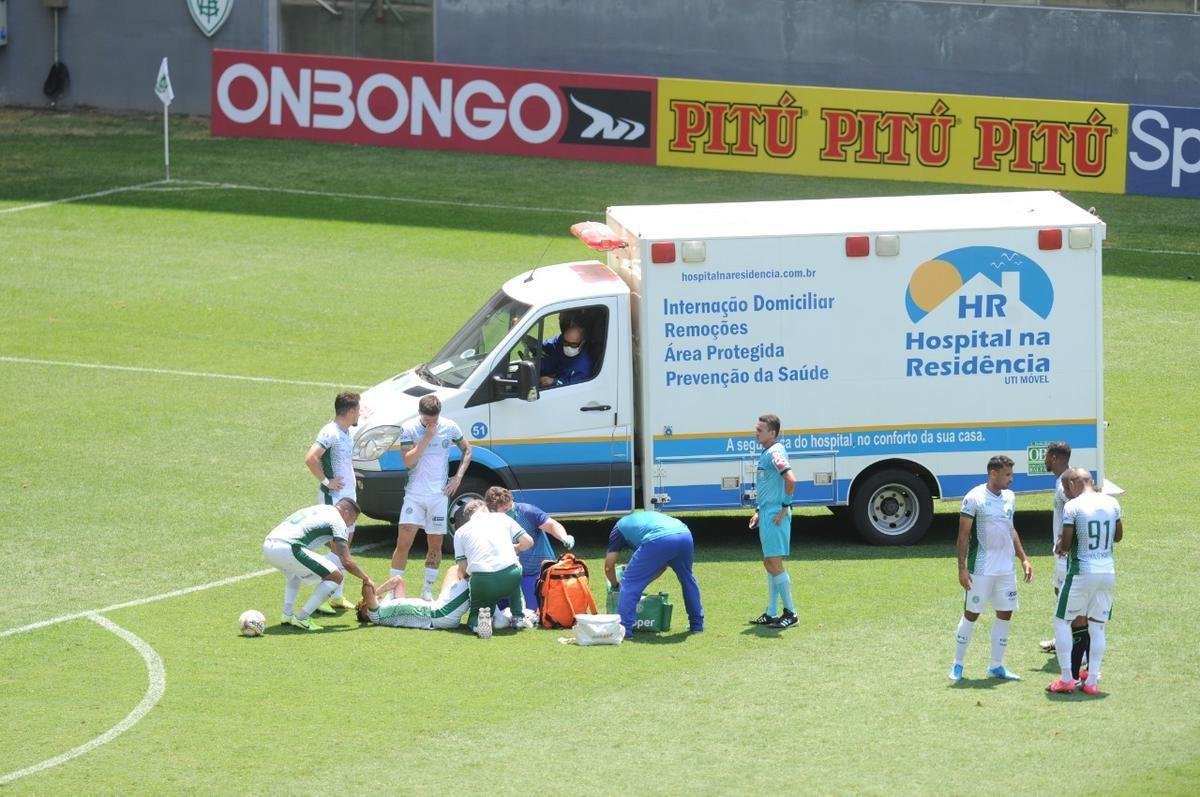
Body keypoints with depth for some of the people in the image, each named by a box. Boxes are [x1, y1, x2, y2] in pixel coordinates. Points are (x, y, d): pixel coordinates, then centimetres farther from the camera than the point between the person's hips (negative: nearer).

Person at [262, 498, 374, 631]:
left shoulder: (320, 509, 32)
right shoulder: (337, 521, 7)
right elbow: (347, 561, 1)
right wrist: (366, 579, 16)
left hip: (268, 546, 9)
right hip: (286, 549, -9)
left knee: (293, 573, 40)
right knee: (335, 577, 0)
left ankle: (287, 615, 24)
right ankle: (301, 618, -1)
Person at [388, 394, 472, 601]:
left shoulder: (449, 428, 0)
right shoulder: (409, 429, -6)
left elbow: (467, 450, 15)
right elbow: (408, 461, -15)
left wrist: (458, 477, 4)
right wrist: (427, 437, -20)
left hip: (439, 495, 2)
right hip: (414, 495, -2)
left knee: (435, 545, 7)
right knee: (403, 543, -9)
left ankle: (428, 590, 19)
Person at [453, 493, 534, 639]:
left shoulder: (460, 532, 16)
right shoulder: (501, 518, 18)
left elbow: (463, 570, 10)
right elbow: (528, 542, 16)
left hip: (482, 581, -1)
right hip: (510, 579, 1)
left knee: (473, 621, 23)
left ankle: (480, 619, -13)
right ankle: (519, 617, 26)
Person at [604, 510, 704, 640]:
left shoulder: (619, 527, 30)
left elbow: (609, 566, 26)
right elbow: (663, 564, 43)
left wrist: (616, 585, 44)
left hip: (658, 542, -5)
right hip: (685, 535, 5)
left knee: (630, 584, 7)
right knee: (687, 579, 31)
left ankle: (625, 628, -1)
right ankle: (697, 624, 38)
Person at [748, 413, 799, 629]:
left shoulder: (775, 453, -16)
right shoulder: (766, 453, 16)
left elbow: (790, 479, -29)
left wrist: (785, 506, -21)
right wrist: (759, 511, 24)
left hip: (775, 516, -10)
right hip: (767, 515, 10)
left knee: (774, 563, -7)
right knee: (770, 564, 13)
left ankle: (790, 613, -1)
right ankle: (771, 613, 18)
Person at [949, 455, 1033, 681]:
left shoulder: (1009, 498, 9)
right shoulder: (975, 498, -12)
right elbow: (963, 535, -10)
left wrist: (1023, 559, 16)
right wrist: (962, 568, -15)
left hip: (1006, 568, 6)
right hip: (981, 568, -6)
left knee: (1005, 614, 6)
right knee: (971, 614, 1)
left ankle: (996, 665, 15)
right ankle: (957, 664, 11)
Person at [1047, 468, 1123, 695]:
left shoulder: (1072, 507, -12)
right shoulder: (1111, 503, 4)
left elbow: (1065, 544, -12)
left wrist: (1059, 548, 10)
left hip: (1082, 572, -5)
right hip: (1108, 571, 5)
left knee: (1062, 621, 10)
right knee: (1097, 627, 13)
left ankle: (1066, 679, 6)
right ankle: (1092, 681, 13)